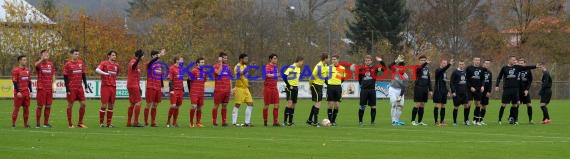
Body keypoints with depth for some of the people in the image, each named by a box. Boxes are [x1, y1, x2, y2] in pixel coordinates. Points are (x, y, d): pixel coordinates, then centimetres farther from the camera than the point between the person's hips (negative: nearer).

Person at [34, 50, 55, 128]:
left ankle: (46, 123, 16)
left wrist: (53, 84, 3)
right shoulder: (39, 64, -4)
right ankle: (37, 123, 3)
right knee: (40, 106, -3)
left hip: (49, 88, 4)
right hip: (41, 88, -4)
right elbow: (36, 65, -28)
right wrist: (42, 59, -43)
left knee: (48, 106, 7)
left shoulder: (51, 64, 10)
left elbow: (53, 75, 15)